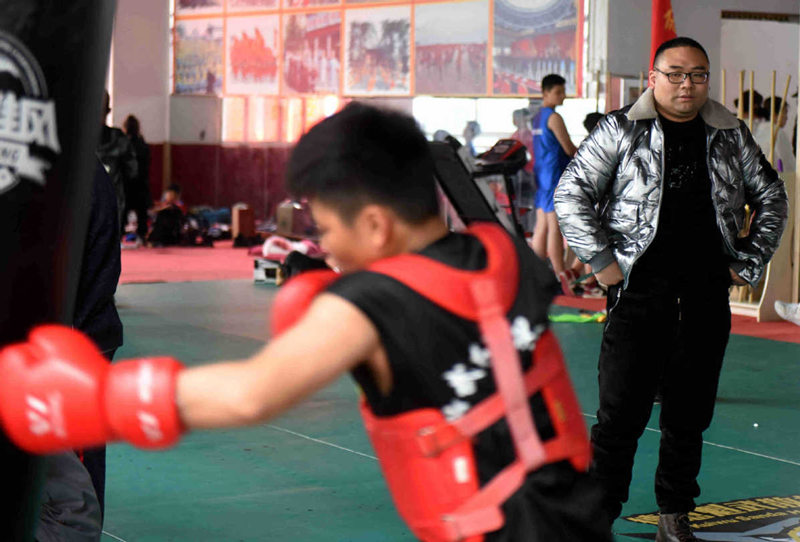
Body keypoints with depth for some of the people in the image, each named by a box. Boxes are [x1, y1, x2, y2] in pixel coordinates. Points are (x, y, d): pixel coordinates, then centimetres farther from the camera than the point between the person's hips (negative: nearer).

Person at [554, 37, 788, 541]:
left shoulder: (731, 135, 9)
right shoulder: (621, 131, -1)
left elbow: (771, 197, 19)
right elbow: (570, 193, -1)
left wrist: (749, 263, 11)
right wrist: (602, 260, -6)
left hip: (707, 300, 3)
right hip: (639, 294, -3)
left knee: (690, 414, 10)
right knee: (621, 415, -4)